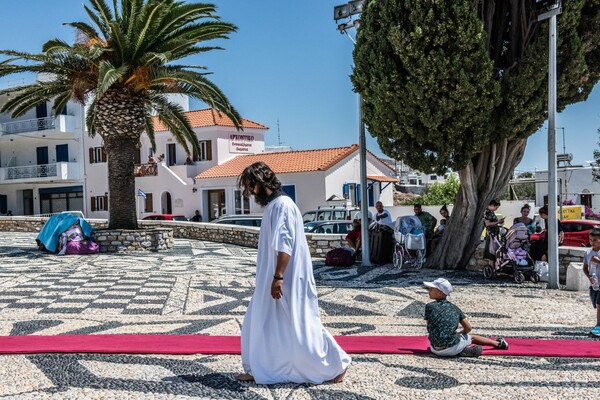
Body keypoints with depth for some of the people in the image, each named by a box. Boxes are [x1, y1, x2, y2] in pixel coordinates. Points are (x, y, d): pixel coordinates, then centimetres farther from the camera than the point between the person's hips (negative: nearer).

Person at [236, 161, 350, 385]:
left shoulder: (282, 205, -17)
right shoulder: (271, 206, 13)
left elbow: (284, 245, -24)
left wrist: (278, 277, -26)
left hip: (289, 280, -10)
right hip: (271, 278, 10)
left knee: (299, 324, -1)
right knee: (259, 322, 12)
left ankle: (337, 364, 13)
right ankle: (258, 370, 23)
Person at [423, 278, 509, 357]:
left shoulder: (430, 306, 0)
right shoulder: (454, 308, 9)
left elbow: (430, 329, 6)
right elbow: (468, 328, 10)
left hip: (436, 350, -3)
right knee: (471, 337, 30)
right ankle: (498, 343, 37)